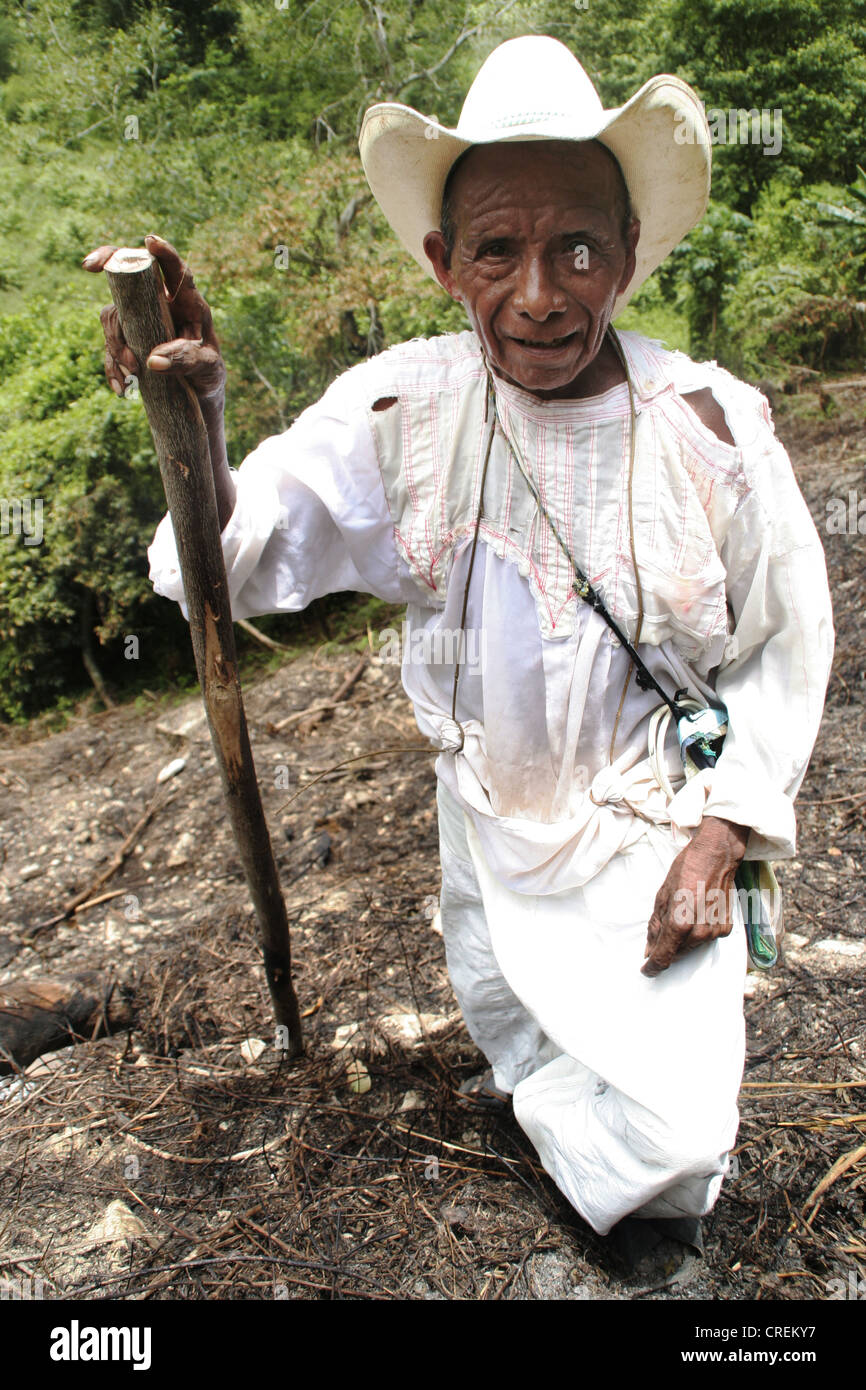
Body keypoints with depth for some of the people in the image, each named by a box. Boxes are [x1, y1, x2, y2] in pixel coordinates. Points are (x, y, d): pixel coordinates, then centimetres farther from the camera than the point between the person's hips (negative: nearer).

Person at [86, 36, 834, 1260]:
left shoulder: (713, 429, -20)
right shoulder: (406, 405, -16)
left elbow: (786, 643, -8)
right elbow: (239, 559, -20)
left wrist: (720, 837, -13)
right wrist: (191, 418, -41)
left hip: (653, 840, -2)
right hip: (483, 824, 3)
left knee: (667, 1147, -1)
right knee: (501, 1020, 28)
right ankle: (538, 1072, 65)